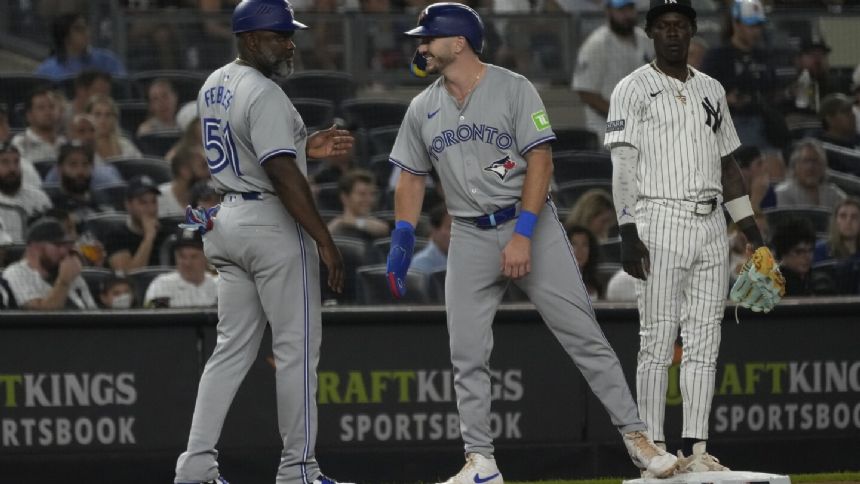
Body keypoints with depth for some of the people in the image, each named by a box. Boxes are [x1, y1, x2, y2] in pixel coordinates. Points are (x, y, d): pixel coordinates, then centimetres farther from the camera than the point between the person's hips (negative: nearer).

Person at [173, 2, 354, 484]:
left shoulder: (215, 87, 11)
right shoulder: (264, 95, -18)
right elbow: (283, 176, -24)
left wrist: (307, 147, 14)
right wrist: (325, 241, -22)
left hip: (229, 220, 9)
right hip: (274, 226, -9)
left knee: (234, 347, 10)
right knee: (297, 347, 0)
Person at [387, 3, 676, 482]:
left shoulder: (513, 88, -7)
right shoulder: (422, 109, 9)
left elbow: (540, 160, -12)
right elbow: (413, 177, 15)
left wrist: (522, 235, -19)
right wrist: (402, 240, 2)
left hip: (532, 226, -4)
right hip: (471, 239, 4)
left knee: (584, 335, -7)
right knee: (467, 354, -2)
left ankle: (636, 436, -3)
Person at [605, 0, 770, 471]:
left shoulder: (712, 90, 17)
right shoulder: (633, 89, 0)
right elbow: (623, 167, -7)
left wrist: (753, 233, 17)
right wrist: (628, 233, -16)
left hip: (711, 225, 6)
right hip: (659, 223, -6)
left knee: (704, 340, 3)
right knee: (658, 338, -7)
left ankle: (695, 447, 5)